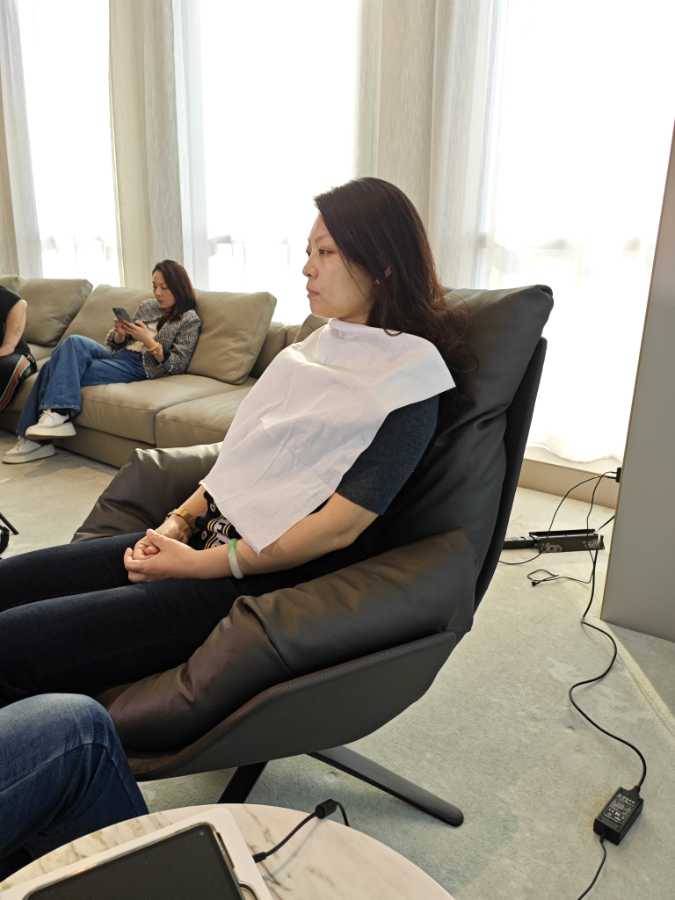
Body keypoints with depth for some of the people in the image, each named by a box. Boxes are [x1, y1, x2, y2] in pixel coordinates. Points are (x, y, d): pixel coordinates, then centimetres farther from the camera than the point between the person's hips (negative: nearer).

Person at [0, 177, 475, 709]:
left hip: (269, 578, -7)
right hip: (209, 536, 8)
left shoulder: (411, 373, -11)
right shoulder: (319, 346, 13)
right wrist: (180, 522, -1)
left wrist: (203, 564, -14)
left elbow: (340, 527, -17)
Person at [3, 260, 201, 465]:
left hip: (139, 367, -7)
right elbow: (116, 343, 20)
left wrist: (148, 340, -18)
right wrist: (120, 333, -3)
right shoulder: (147, 306, 20)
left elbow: (177, 365, -8)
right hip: (116, 355, 7)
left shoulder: (189, 320, 1)